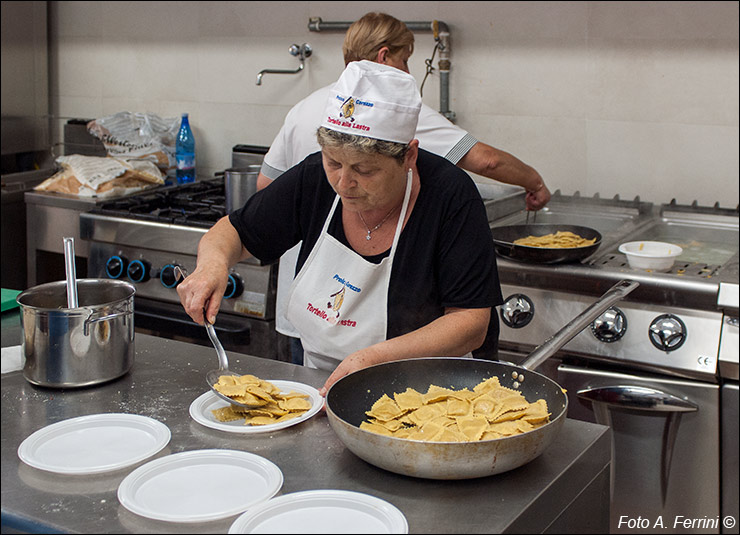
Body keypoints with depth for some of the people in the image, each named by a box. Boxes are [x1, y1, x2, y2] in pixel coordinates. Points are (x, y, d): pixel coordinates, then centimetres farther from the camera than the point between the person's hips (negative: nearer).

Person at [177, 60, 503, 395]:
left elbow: (472, 323, -17)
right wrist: (213, 261, -15)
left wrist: (375, 359, -27)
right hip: (319, 389, 5)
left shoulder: (452, 195, -18)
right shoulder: (313, 177, -7)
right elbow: (235, 232, 8)